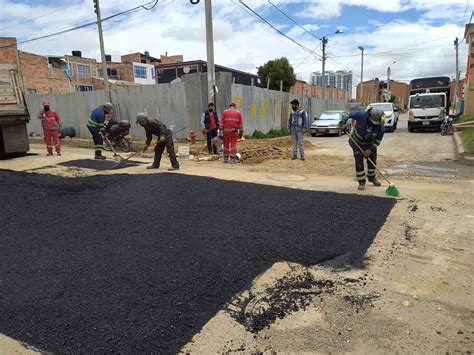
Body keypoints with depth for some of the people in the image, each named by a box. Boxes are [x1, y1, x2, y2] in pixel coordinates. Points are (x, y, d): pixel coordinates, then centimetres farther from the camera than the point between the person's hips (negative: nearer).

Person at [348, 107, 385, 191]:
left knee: (372, 161, 13)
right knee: (359, 162, -6)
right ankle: (361, 182, 5)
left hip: (370, 144, 2)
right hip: (357, 142, -2)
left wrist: (370, 149, -21)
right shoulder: (362, 115, -32)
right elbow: (351, 114, -12)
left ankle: (371, 177, 38)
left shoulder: (381, 127, -25)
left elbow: (378, 141, -14)